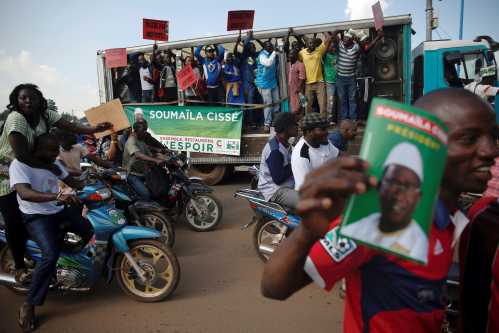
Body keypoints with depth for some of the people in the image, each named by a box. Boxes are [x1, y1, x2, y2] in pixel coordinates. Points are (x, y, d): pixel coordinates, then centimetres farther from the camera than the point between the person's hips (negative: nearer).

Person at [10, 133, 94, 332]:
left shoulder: (53, 163, 6)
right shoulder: (19, 164, -17)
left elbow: (72, 182, 17)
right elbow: (25, 193, -33)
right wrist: (57, 196, -48)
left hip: (59, 211, 7)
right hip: (36, 216, -7)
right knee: (51, 254, -28)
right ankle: (28, 305, -14)